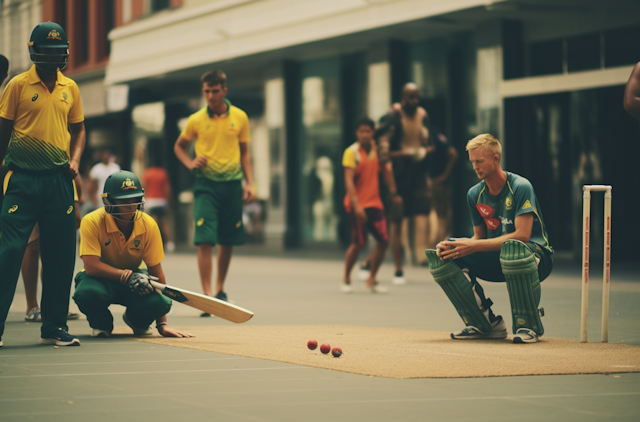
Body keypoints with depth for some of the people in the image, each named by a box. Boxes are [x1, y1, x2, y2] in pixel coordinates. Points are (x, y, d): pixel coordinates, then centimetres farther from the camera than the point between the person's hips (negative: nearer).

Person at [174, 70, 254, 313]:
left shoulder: (240, 118, 4)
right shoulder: (196, 120, 1)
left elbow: (244, 152, 12)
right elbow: (179, 146, 16)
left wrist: (249, 183, 3)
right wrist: (189, 163, -3)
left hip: (232, 183, 2)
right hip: (206, 184, -2)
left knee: (228, 241, 10)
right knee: (205, 240, -12)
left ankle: (220, 289, 28)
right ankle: (207, 295, -13)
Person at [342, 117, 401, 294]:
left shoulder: (377, 149, 7)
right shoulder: (351, 152, -10)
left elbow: (386, 169, 19)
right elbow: (348, 180, -18)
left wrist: (393, 193, 14)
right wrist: (355, 204, -28)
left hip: (375, 203, 6)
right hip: (357, 204, -6)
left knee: (384, 240, -2)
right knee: (358, 244, -10)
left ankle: (371, 281, 12)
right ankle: (346, 280, 12)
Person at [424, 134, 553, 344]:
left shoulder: (520, 187, -15)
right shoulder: (475, 194, 5)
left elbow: (522, 235, -24)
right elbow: (479, 237, 10)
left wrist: (474, 246, -27)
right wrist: (451, 247, -12)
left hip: (535, 255, -7)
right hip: (496, 259, 7)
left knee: (512, 248, -43)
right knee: (440, 254, -10)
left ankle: (528, 325, -25)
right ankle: (487, 324, -6)